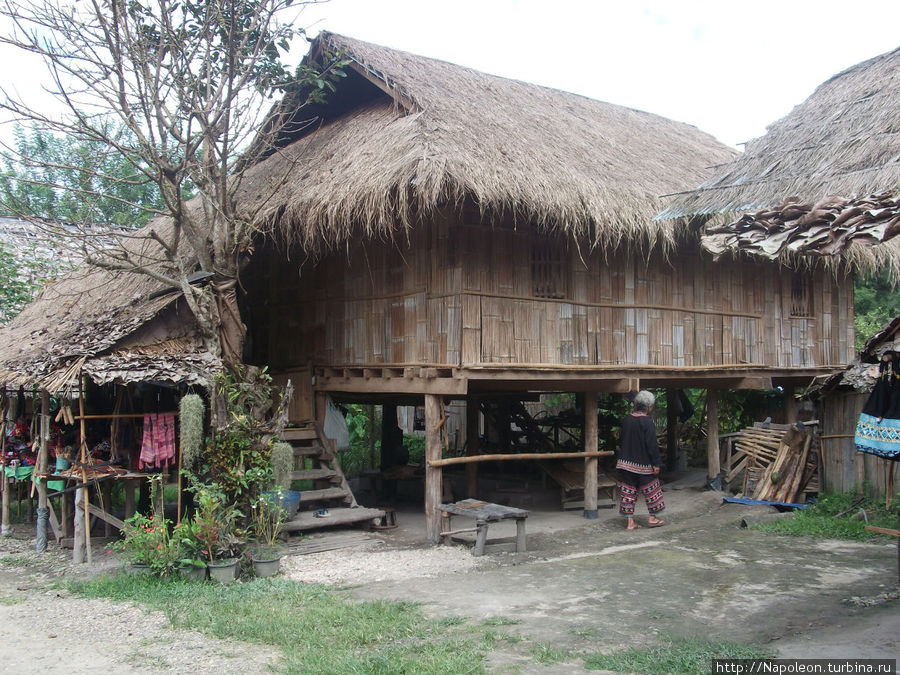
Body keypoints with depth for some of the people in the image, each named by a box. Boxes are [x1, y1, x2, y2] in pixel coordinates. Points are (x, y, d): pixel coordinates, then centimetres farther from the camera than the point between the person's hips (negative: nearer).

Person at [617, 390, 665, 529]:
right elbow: (652, 444, -15)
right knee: (651, 489, 11)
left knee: (628, 491, 7)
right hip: (643, 464, -5)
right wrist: (656, 463, -11)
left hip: (626, 462, 5)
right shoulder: (647, 422, -15)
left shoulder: (626, 420, 4)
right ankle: (652, 518, 19)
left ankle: (630, 522, 8)